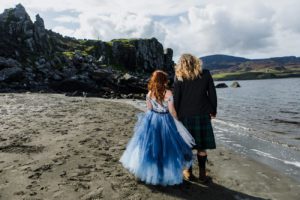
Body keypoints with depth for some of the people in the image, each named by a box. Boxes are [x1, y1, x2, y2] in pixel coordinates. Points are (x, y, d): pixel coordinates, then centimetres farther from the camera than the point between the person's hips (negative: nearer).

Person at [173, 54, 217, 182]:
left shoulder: (179, 76, -3)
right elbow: (212, 93, 3)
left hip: (185, 115, -1)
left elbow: (176, 98, -5)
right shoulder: (205, 74, 1)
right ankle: (202, 173, 18)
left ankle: (189, 172, 20)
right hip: (202, 114, 1)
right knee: (202, 146, 10)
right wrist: (213, 110, 13)